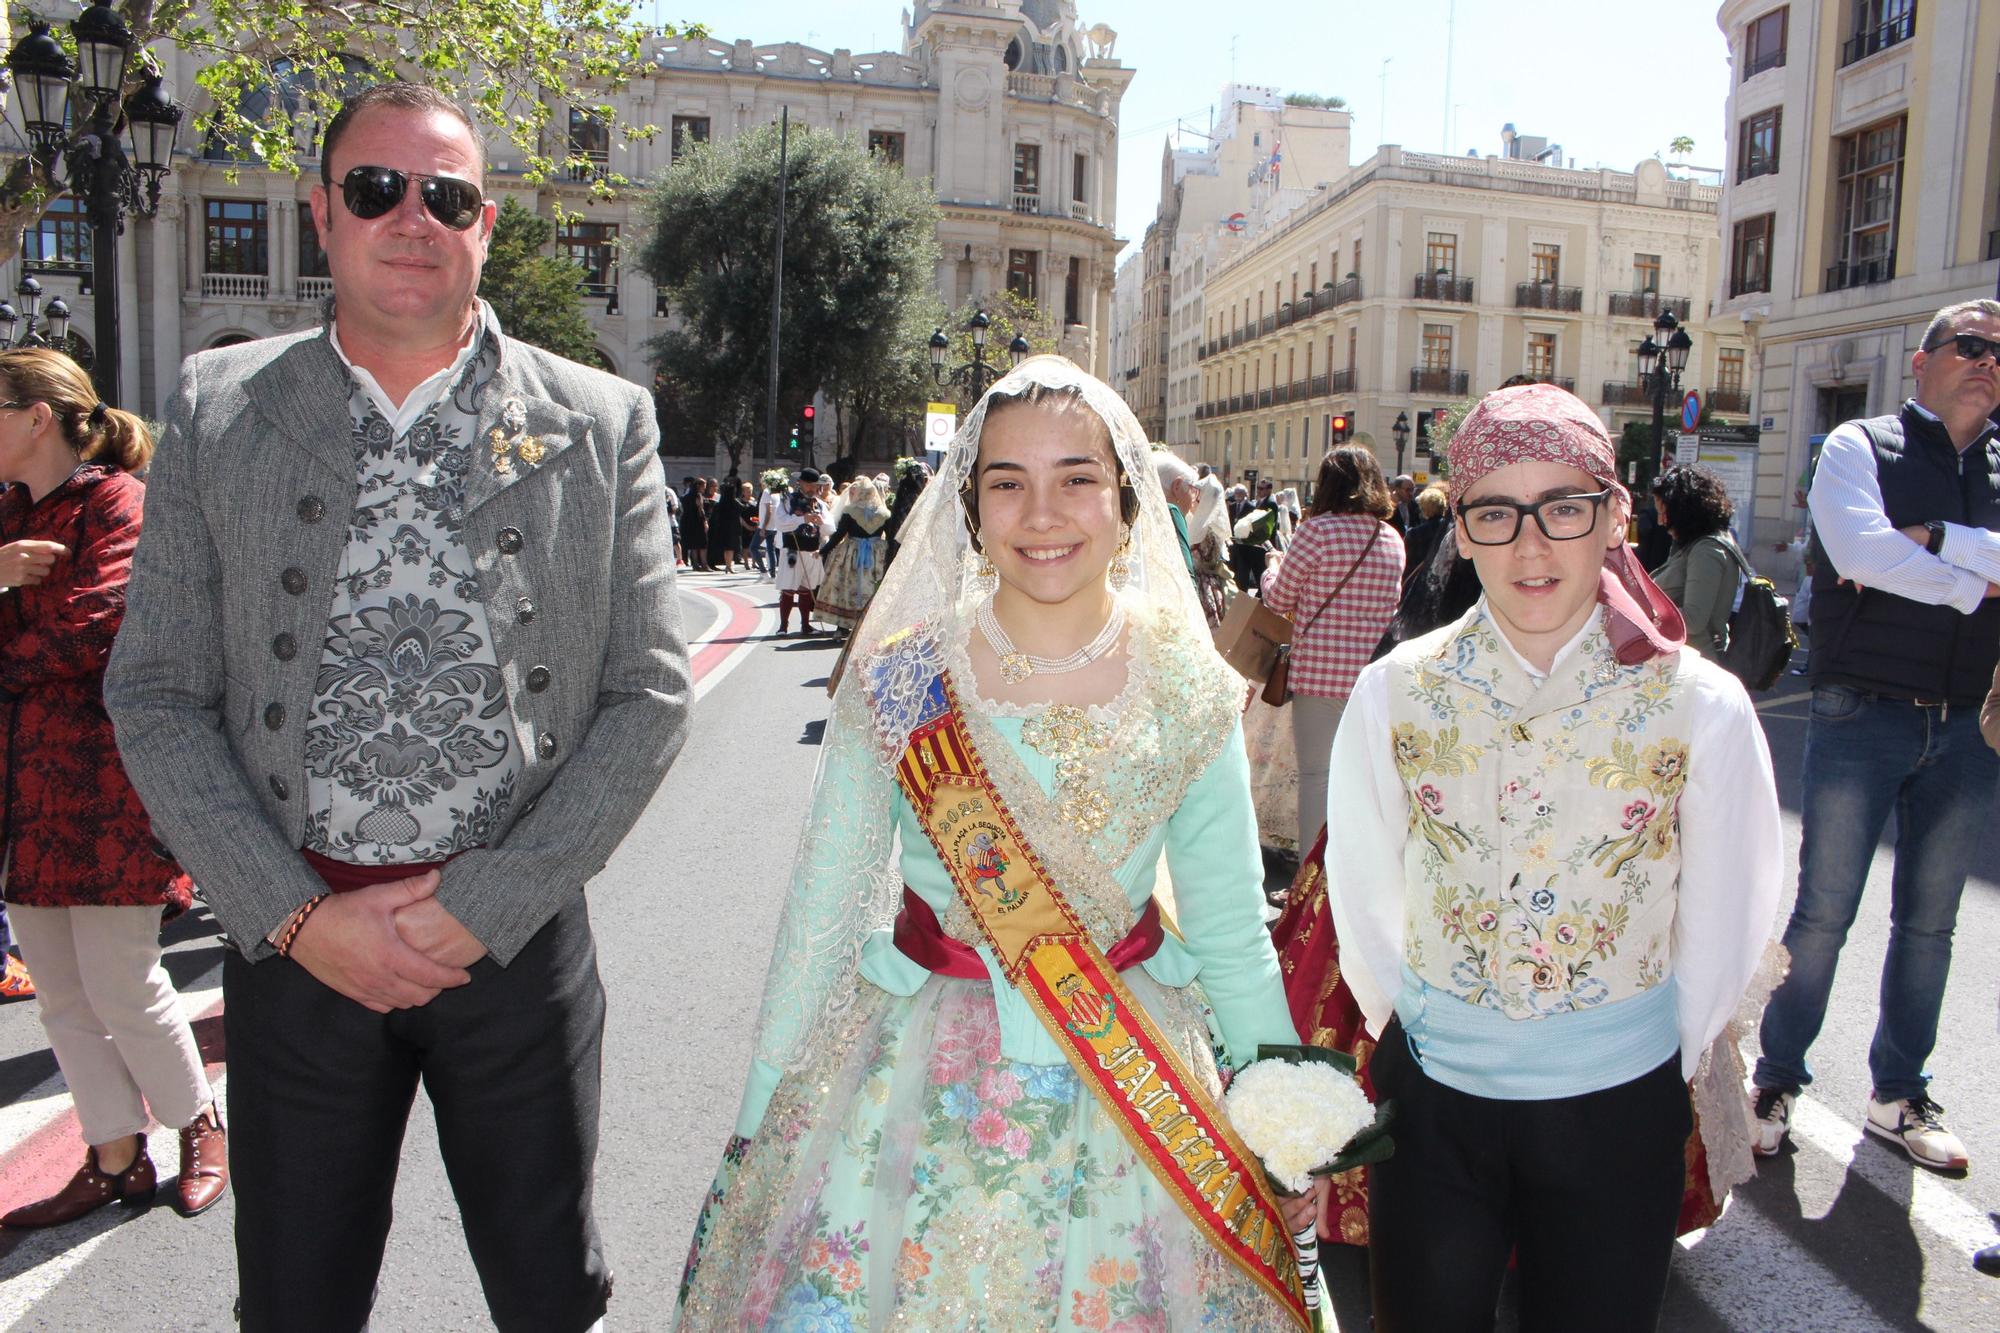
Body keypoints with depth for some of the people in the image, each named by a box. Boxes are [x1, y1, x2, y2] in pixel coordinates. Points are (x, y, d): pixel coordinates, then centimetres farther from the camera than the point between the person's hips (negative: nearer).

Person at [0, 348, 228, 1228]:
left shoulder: (117, 501, -6)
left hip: (101, 779, -8)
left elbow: (91, 630, -18)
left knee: (120, 984, -2)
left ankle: (200, 1129, 20)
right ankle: (115, 1161, 22)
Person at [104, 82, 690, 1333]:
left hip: (519, 934, 0)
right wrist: (295, 914, -9)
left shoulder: (603, 423, -1)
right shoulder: (217, 407, 3)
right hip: (290, 936, 1)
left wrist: (483, 906, -11)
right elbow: (156, 694, 1)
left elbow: (650, 693, -4)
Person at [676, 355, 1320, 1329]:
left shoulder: (1187, 691, -7)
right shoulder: (896, 679, -9)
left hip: (1129, 1090, 1)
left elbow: (1231, 930, 0)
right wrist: (762, 1113, 2)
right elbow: (822, 909, -3)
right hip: (920, 1087, 0)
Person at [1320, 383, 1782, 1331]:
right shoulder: (1393, 694, -9)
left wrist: (1665, 1060, 7)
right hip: (1432, 1101, 1)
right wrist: (1415, 1034, 6)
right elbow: (1362, 899, 1)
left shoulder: (1702, 708, -10)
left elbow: (1723, 933, 0)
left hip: (1619, 1109, 0)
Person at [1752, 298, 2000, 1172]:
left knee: (1929, 922, 12)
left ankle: (1898, 1096, 27)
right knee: (1822, 912, 0)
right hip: (1862, 715, -4)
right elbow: (1862, 551, -17)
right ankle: (1777, 1082, 15)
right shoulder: (1860, 447, 0)